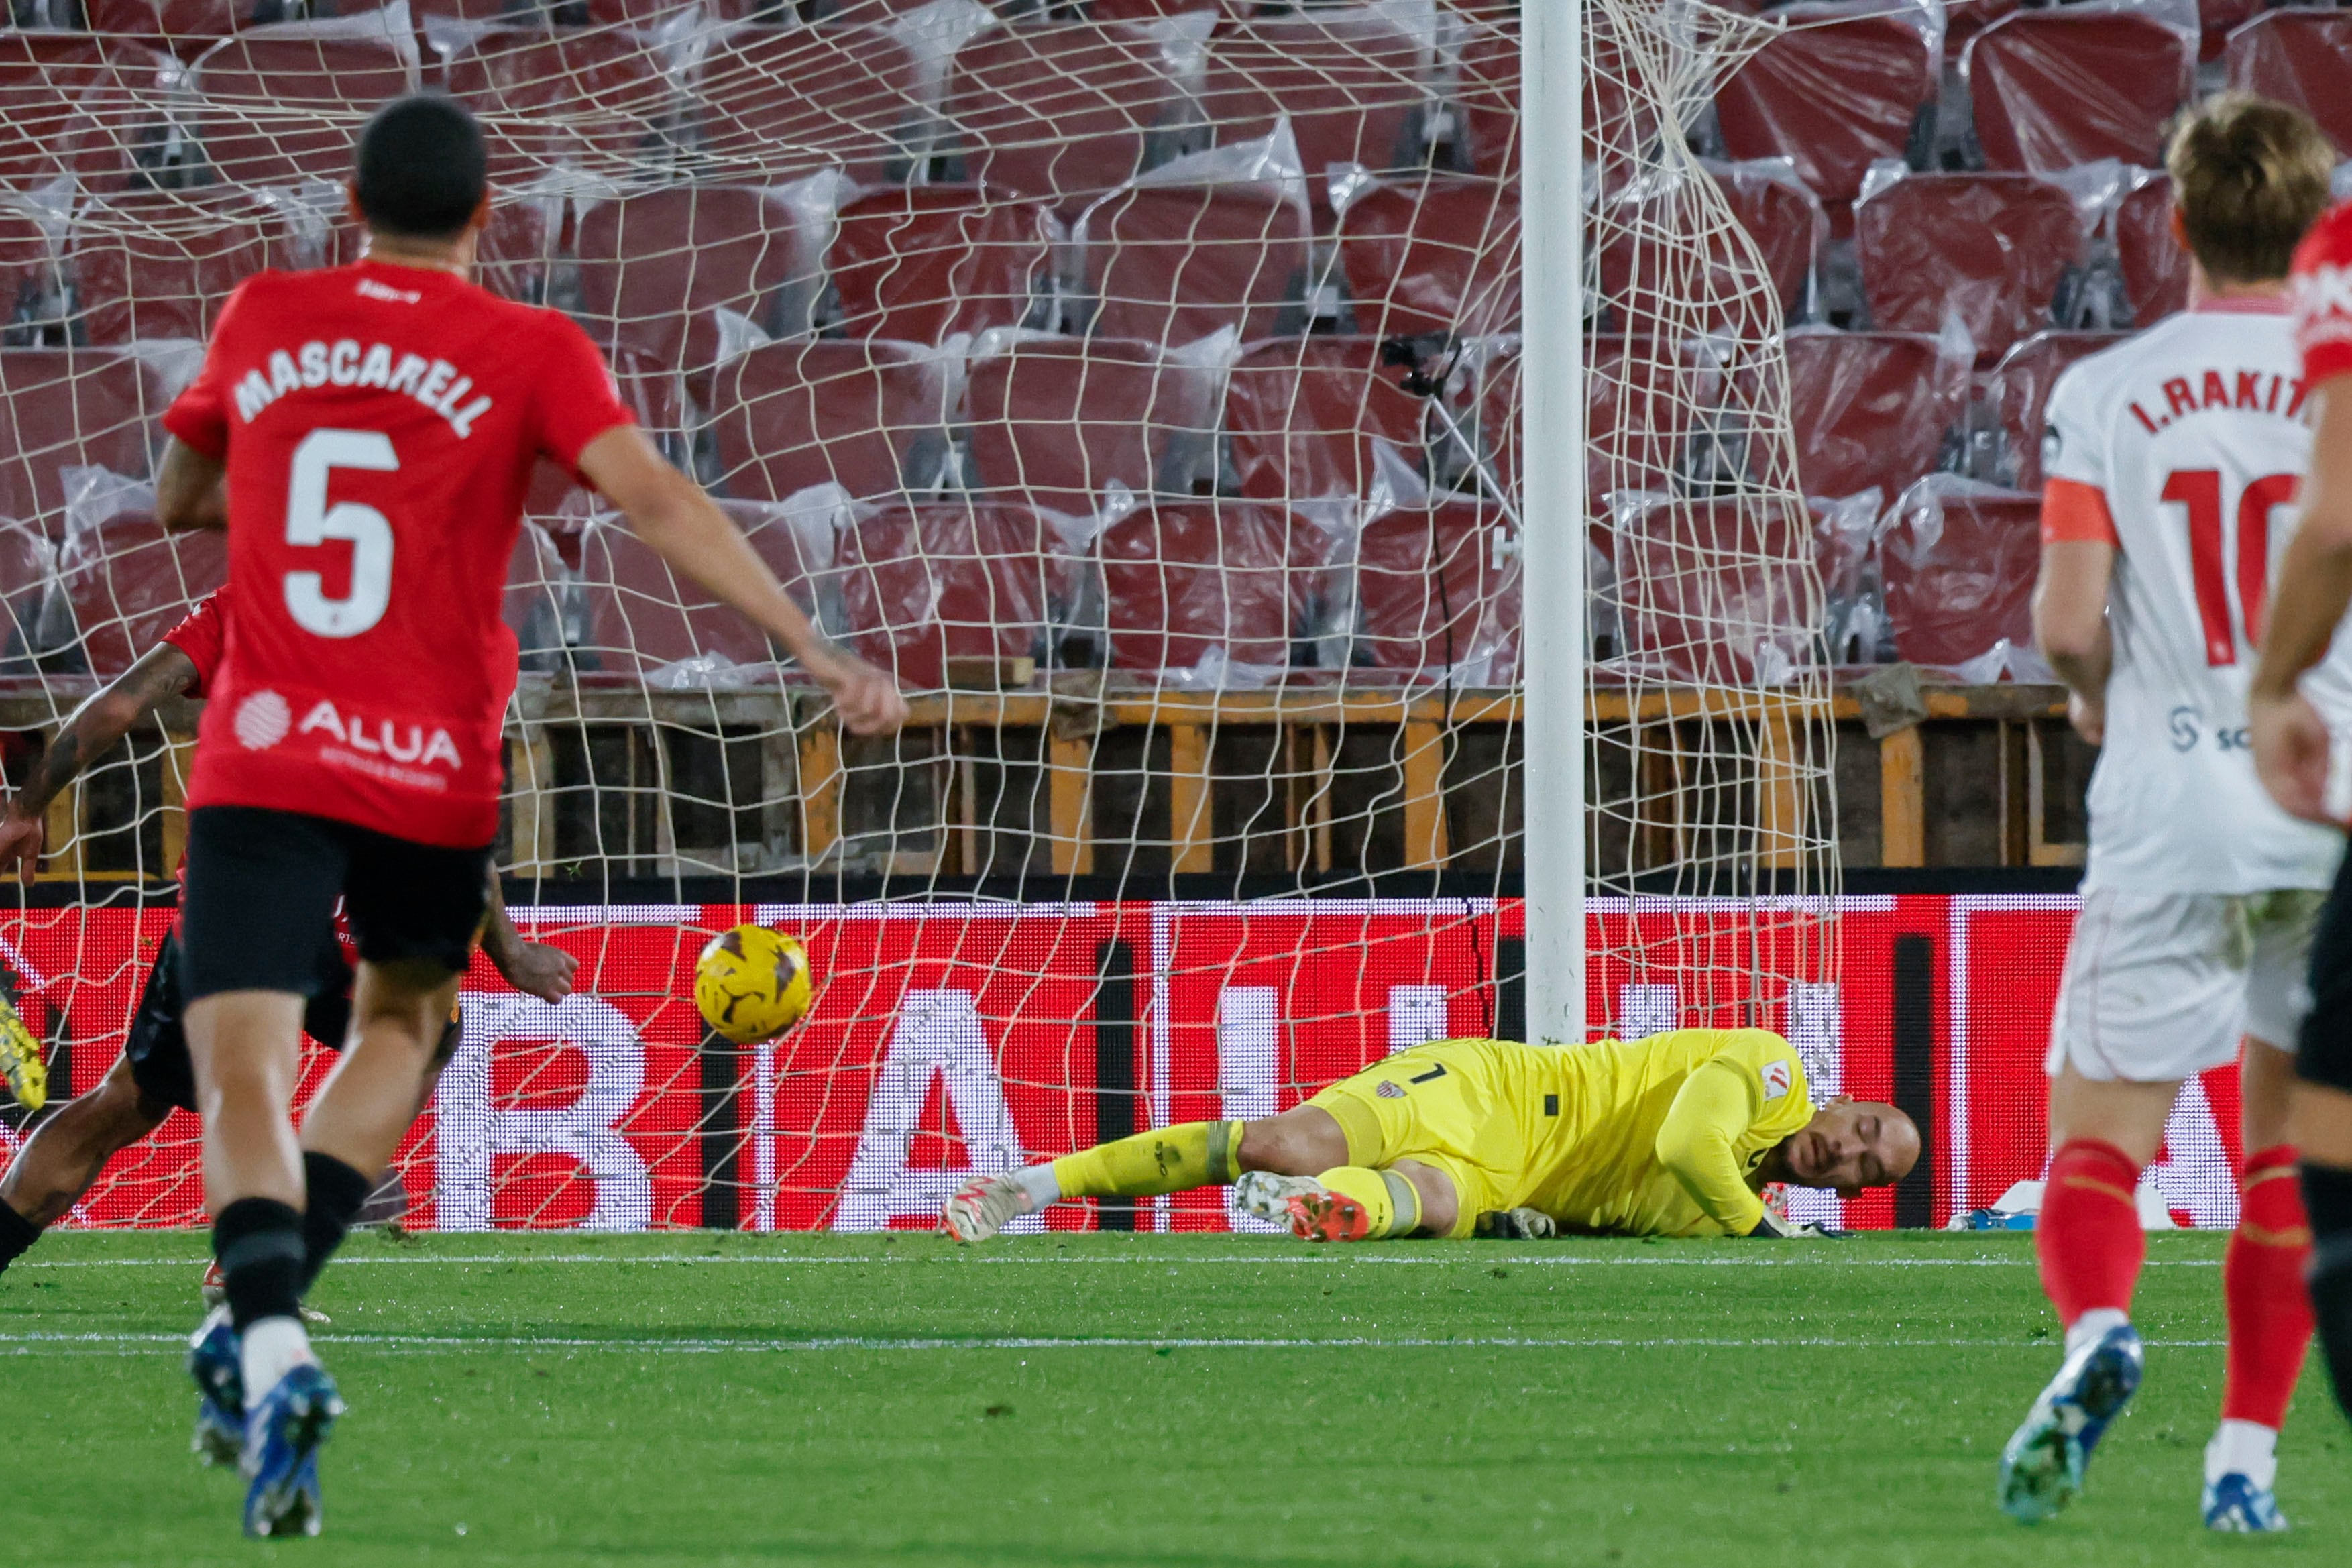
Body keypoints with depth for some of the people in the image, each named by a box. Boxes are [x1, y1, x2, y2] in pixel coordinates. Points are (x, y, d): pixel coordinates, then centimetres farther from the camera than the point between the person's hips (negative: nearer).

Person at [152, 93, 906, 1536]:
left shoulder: (263, 320, 8)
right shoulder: (528, 352, -1)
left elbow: (175, 499, 22)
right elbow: (656, 503, -13)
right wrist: (816, 652, -15)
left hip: (261, 759, 0)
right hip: (437, 771, 0)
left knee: (242, 1077, -8)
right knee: (401, 1021, 25)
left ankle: (269, 1345, -35)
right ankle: (268, 1308, 7)